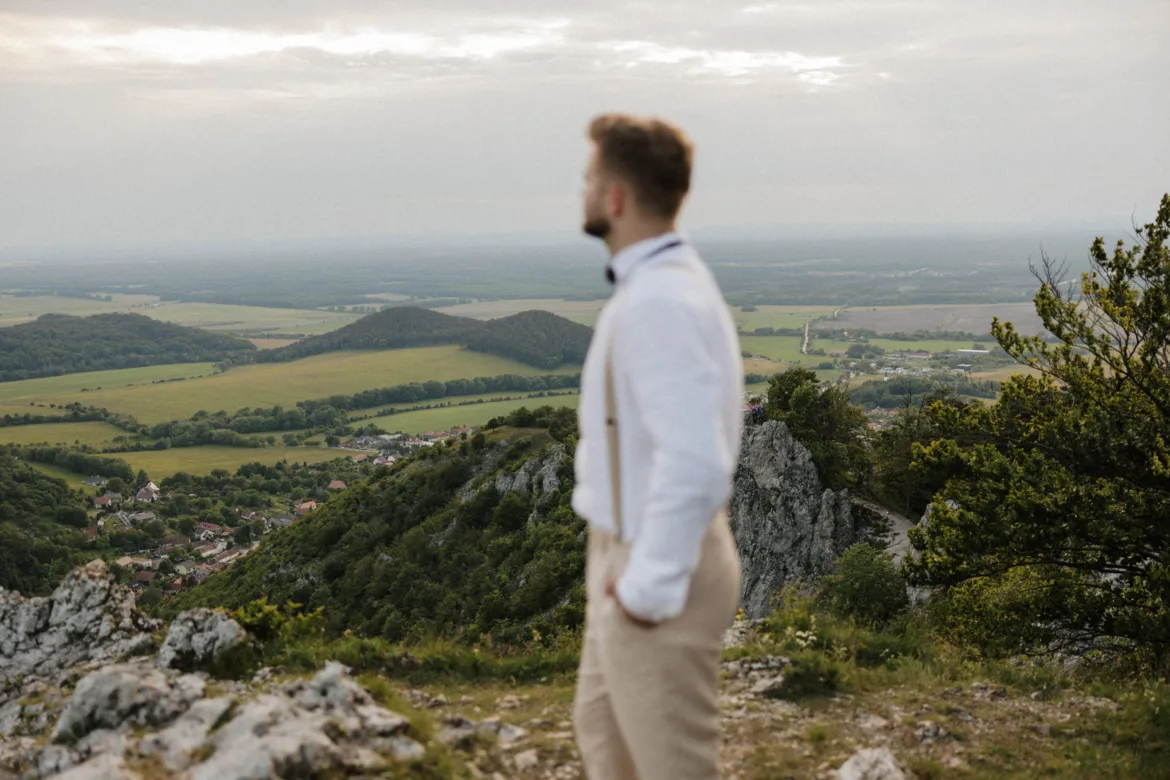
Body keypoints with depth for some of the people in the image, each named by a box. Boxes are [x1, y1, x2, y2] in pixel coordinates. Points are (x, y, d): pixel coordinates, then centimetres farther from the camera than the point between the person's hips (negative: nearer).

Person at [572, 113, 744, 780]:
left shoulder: (659, 301, -26)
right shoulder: (663, 281, 6)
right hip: (637, 552, 10)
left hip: (655, 572, -10)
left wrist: (649, 586, -23)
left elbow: (695, 465, -33)